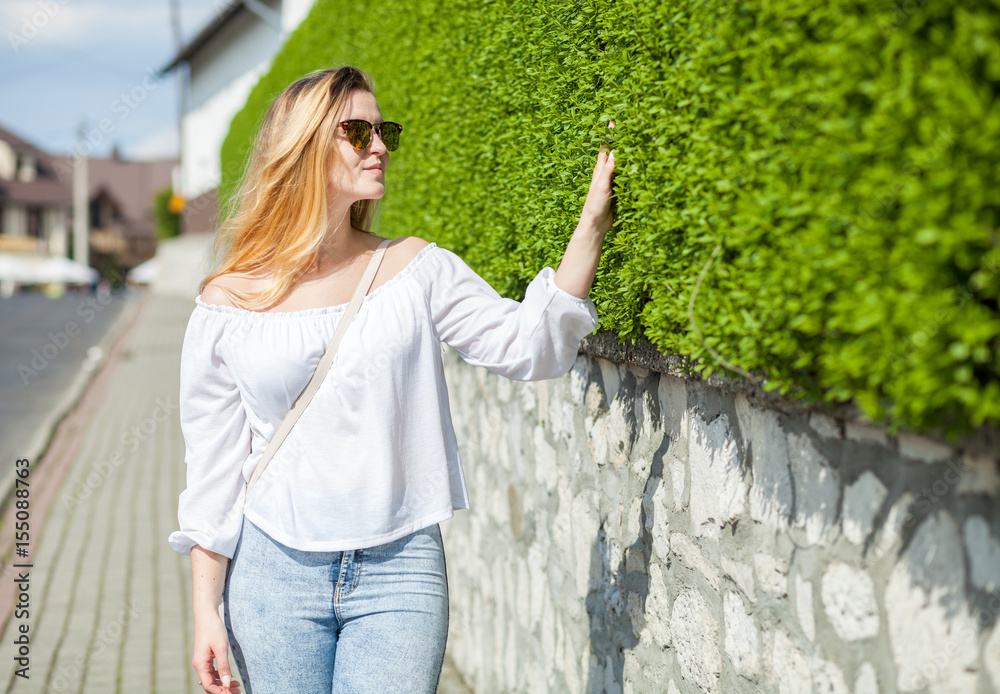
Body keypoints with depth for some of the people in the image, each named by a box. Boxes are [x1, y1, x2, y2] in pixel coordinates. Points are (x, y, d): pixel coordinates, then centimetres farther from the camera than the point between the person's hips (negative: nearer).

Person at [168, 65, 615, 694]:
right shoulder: (228, 301, -1)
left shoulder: (416, 269, 2)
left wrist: (594, 221, -14)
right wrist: (206, 612, 1)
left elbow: (529, 347, -6)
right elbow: (212, 467, 2)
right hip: (274, 571, 0)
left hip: (400, 572, 0)